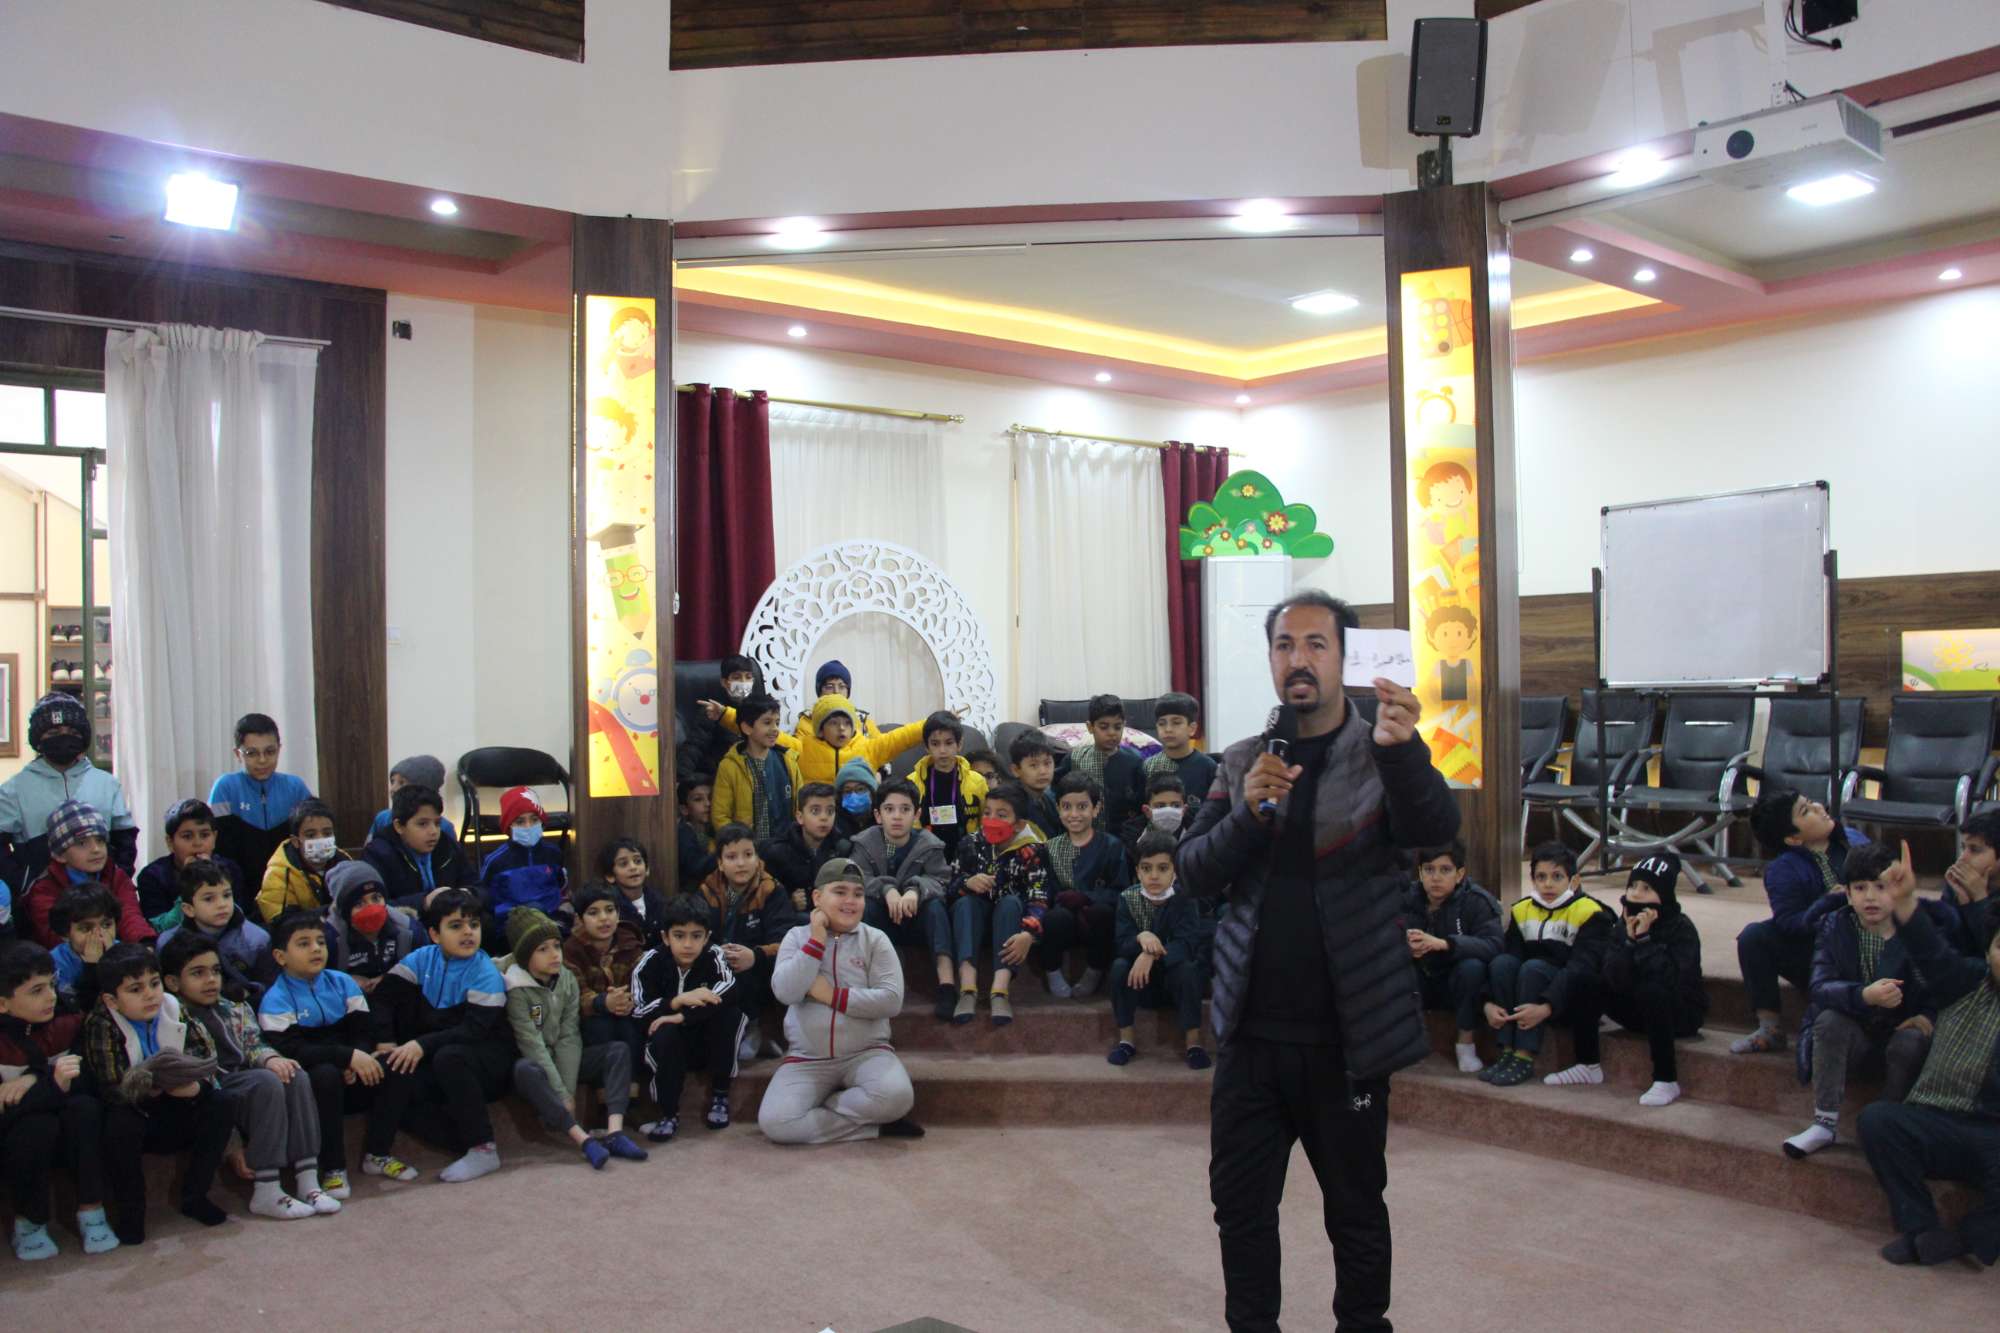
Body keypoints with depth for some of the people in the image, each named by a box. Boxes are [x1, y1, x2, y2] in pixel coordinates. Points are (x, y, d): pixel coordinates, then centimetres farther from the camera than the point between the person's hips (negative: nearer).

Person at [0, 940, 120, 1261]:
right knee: (39, 1125, -32)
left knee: (85, 1107, -26)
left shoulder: (67, 1023, -8)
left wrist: (35, 1079, -19)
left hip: (64, 1138, 3)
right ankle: (28, 1222, -11)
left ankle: (91, 1210, -18)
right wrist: (52, 1085, -39)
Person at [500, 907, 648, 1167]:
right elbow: (533, 1045, -22)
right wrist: (561, 1094, -26)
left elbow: (570, 1037, -8)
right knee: (524, 1070, -38)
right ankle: (584, 1141, -41)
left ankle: (614, 1132, -33)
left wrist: (569, 1091, -18)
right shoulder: (517, 990, -16)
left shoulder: (567, 978, -1)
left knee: (619, 1049, -15)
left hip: (564, 1059, 5)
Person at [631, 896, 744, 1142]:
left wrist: (683, 1016, -35)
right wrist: (679, 1001, -33)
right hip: (670, 1048, 0)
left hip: (711, 1045, 1)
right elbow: (638, 1012, -18)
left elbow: (731, 990, -33)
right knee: (664, 1033, -32)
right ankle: (669, 1114, -14)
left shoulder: (714, 956, -14)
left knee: (729, 1012, -27)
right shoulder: (651, 962, -11)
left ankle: (719, 1095, -8)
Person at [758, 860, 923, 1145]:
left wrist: (832, 995, -12)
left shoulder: (875, 939, 2)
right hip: (807, 1059, 1)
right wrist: (817, 940, -11)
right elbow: (785, 993, -11)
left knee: (896, 1096, -32)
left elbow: (892, 1000, -10)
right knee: (774, 1121, -25)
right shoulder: (797, 936, 6)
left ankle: (819, 1109, -7)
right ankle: (876, 1126, -11)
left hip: (866, 1053, -1)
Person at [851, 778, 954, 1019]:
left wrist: (916, 890, -41)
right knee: (865, 904, -29)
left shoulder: (929, 844, -6)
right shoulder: (865, 843, -4)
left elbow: (939, 882, -18)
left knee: (935, 905, -30)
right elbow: (858, 881, -18)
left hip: (918, 921, 0)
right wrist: (886, 889, -38)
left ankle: (946, 983, -43)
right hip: (881, 924, 0)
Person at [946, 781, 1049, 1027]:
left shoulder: (1032, 851, -13)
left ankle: (1001, 987, -45)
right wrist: (968, 883, -26)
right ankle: (968, 986, -45)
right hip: (975, 919, 2)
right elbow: (951, 886, -2)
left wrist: (1027, 934, -43)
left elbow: (1039, 898, -25)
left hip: (1011, 916, -2)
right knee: (965, 901, -27)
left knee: (1011, 901, -31)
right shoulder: (972, 845, -2)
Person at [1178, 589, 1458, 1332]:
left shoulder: (1382, 760, -4)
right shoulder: (1242, 763, 6)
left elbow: (1436, 829, -23)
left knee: (1356, 1208, 12)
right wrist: (1248, 812, -20)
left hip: (1345, 1034, -3)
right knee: (1239, 1202, 11)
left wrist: (1402, 747, -42)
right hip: (1252, 1029, 3)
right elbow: (1192, 873, -2)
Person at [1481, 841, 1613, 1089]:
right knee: (1502, 962, -22)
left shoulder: (1590, 913, -11)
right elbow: (1507, 953, -4)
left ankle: (1524, 1059, -30)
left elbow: (1581, 967, -22)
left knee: (1534, 968, -30)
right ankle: (1507, 1052, -24)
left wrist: (1546, 1007, -34)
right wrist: (1490, 1002, -20)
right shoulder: (1522, 911, 5)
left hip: (1578, 999, -5)